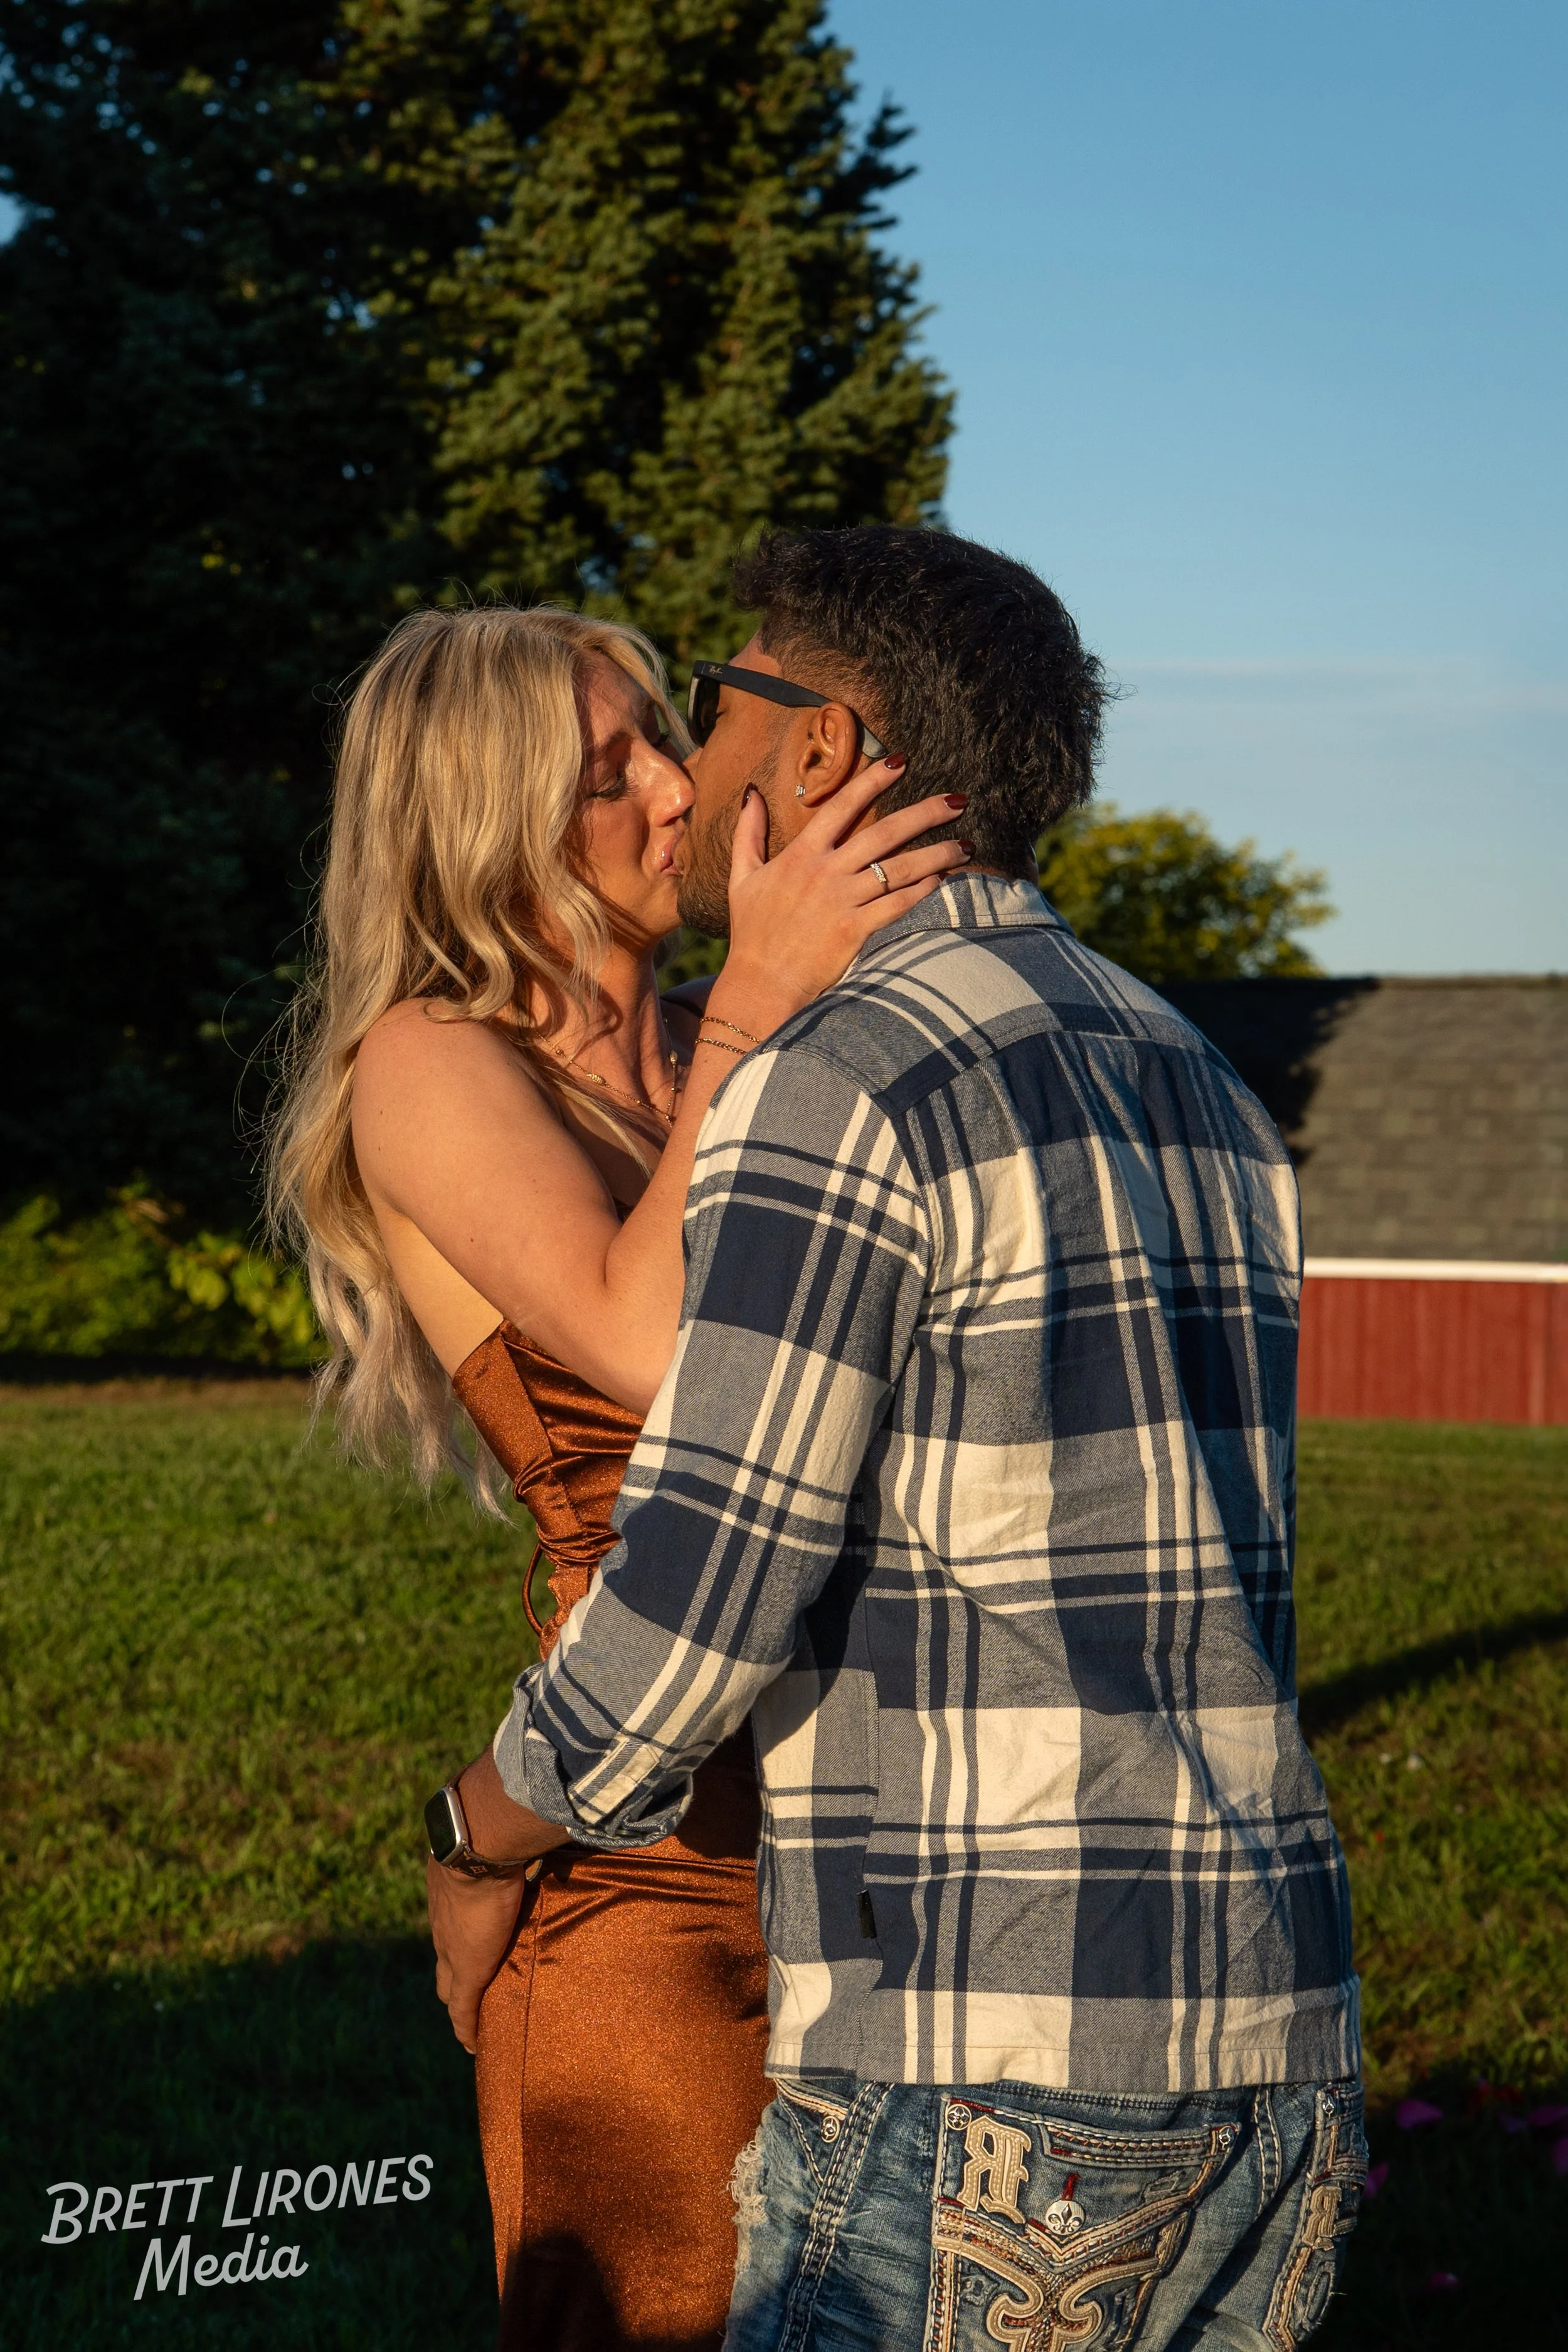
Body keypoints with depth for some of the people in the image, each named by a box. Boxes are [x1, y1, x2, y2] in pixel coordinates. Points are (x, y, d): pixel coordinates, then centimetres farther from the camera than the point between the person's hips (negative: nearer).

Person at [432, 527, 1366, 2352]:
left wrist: (486, 1846, 4)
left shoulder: (837, 1087, -12)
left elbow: (696, 1606, -16)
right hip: (1275, 2034, 8)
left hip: (978, 2066, -8)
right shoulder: (1205, 1102, 15)